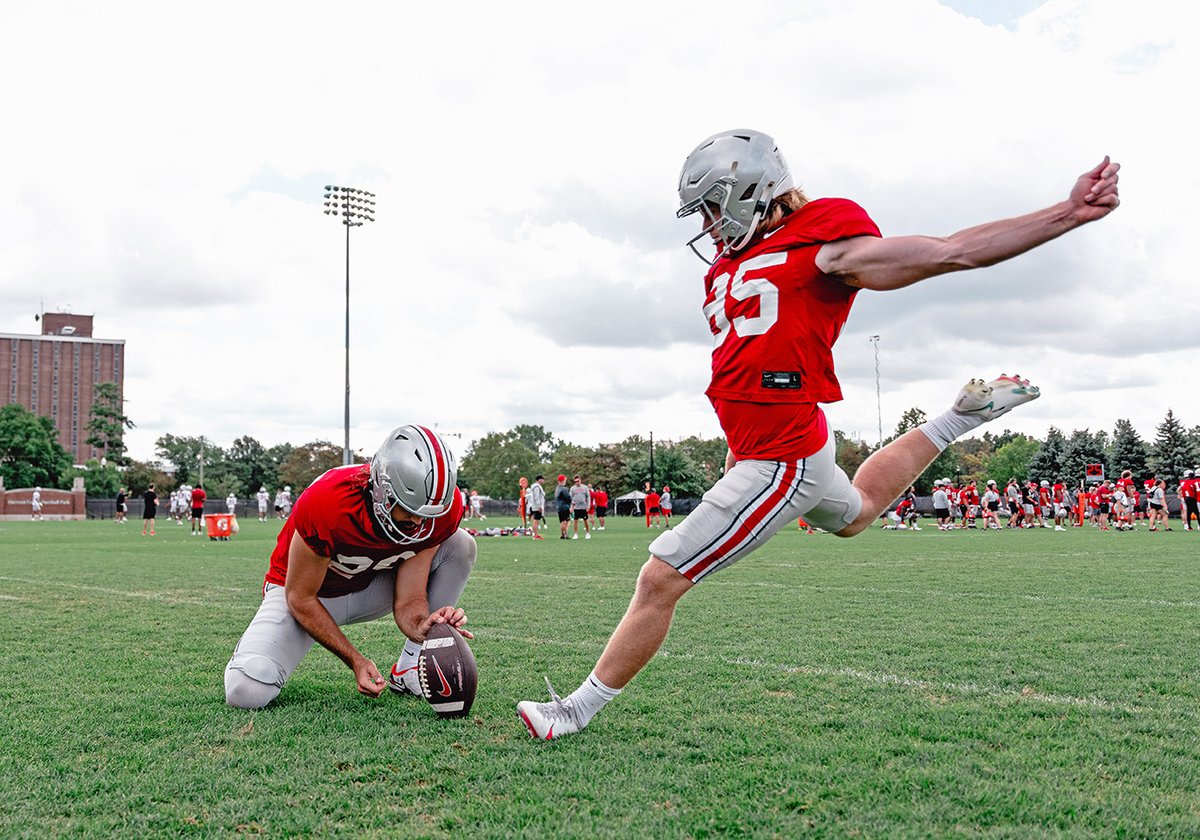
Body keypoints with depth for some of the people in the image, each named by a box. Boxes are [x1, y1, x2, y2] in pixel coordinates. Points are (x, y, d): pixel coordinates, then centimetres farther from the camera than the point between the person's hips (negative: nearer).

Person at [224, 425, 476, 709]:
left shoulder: (443, 508, -24)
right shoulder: (327, 504, -36)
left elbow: (408, 601, -17)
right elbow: (300, 598, -22)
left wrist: (425, 627, -41)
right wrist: (356, 660, -27)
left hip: (370, 586, 4)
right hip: (306, 592, -4)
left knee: (460, 545, -16)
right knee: (247, 692, -27)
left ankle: (409, 670, -8)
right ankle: (254, 645, 12)